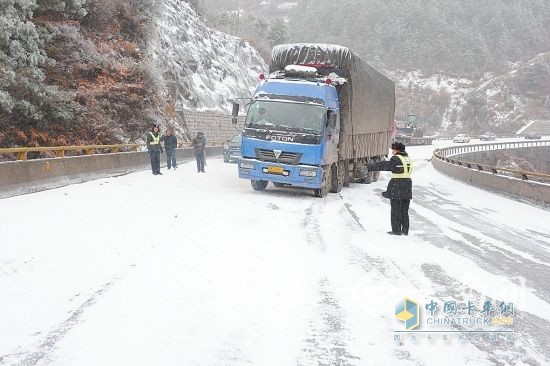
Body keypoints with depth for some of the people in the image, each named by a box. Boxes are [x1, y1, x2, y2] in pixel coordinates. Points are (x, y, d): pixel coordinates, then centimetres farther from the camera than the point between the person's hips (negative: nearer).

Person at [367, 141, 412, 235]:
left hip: (397, 187, -8)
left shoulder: (396, 159, -13)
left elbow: (385, 165, -13)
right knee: (404, 210, 12)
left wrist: (371, 166, -5)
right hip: (407, 187, 8)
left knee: (396, 209, 0)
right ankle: (405, 230, 14)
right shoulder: (407, 158, 13)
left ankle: (396, 230, 1)